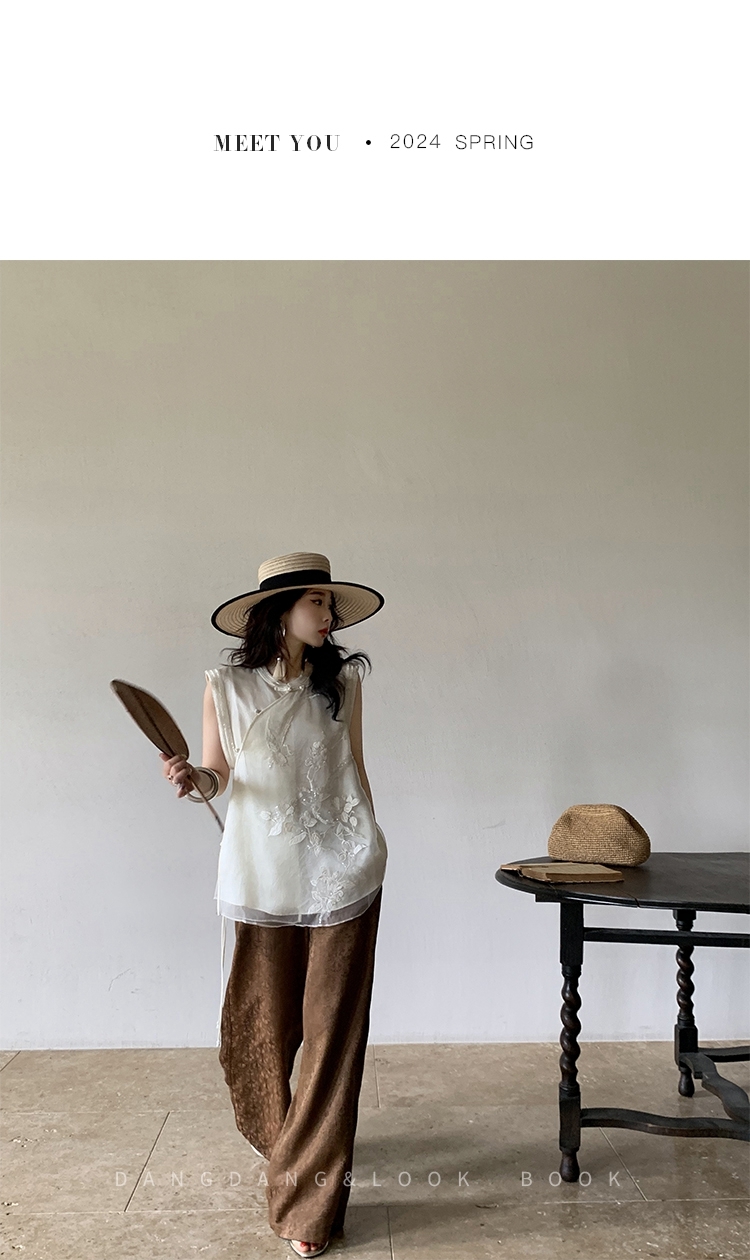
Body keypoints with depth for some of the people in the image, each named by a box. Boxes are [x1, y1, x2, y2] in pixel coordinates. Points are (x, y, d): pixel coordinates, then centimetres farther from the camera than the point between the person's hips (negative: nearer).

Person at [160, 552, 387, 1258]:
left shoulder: (342, 681, 3)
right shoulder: (226, 686, 0)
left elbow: (355, 768, 10)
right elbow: (218, 775, 5)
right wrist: (192, 782, -16)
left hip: (341, 873, 0)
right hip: (263, 874, 0)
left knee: (332, 1030, 1)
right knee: (260, 1027, 9)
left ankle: (308, 1199, 14)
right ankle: (284, 1146, 39)